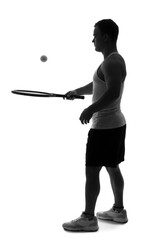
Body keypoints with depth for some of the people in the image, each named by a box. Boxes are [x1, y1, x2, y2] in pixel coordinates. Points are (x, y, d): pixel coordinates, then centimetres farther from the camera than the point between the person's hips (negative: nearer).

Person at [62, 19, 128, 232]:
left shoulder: (112, 62, -18)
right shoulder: (112, 60, 15)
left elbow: (113, 92, -30)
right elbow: (97, 86, 27)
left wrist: (91, 109, -34)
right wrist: (77, 92, 19)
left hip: (105, 126, -10)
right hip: (114, 124, 10)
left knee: (92, 171, -4)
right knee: (112, 168, 17)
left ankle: (88, 219, 3)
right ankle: (119, 211, 27)